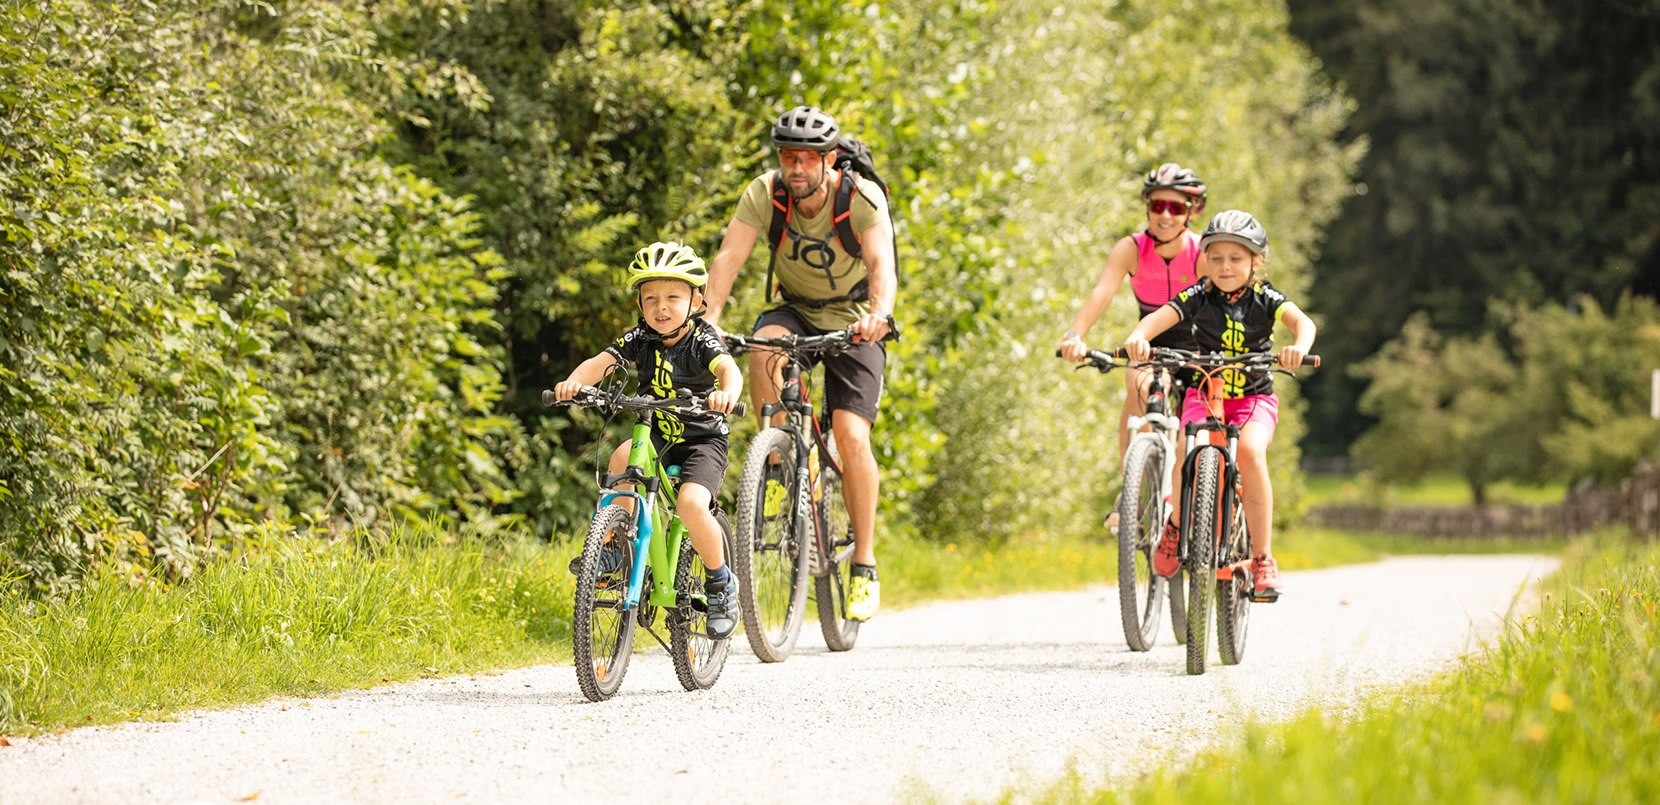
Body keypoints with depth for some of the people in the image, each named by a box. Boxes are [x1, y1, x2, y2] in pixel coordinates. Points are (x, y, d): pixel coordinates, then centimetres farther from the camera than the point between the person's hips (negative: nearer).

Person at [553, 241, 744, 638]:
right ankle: (612, 547, -14)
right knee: (623, 457, -29)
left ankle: (720, 584, -3)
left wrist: (727, 392, -58)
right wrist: (574, 382, -40)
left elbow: (729, 368, -34)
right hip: (658, 436, 4)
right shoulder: (640, 338, -4)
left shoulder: (702, 339, -15)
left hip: (703, 438, -4)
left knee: (691, 504, -27)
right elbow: (600, 362, -17)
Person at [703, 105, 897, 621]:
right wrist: (707, 320, -45)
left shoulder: (862, 198, -24)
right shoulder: (764, 194, -18)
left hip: (854, 321, -2)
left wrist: (879, 312, -58)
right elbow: (729, 256, -28)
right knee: (765, 347, -34)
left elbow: (881, 264, -37)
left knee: (851, 434, -18)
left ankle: (865, 566, -6)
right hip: (797, 311, 2)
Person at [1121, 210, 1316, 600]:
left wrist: (1299, 347, -49)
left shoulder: (1264, 299, -8)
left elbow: (1302, 321, -25)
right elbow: (1160, 316, -23)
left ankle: (1262, 559, -23)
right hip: (1204, 393, 1)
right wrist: (1138, 336, -46)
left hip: (1254, 397, -1)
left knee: (1250, 451, -31)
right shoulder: (1199, 296, -7)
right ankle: (1176, 527, -1)